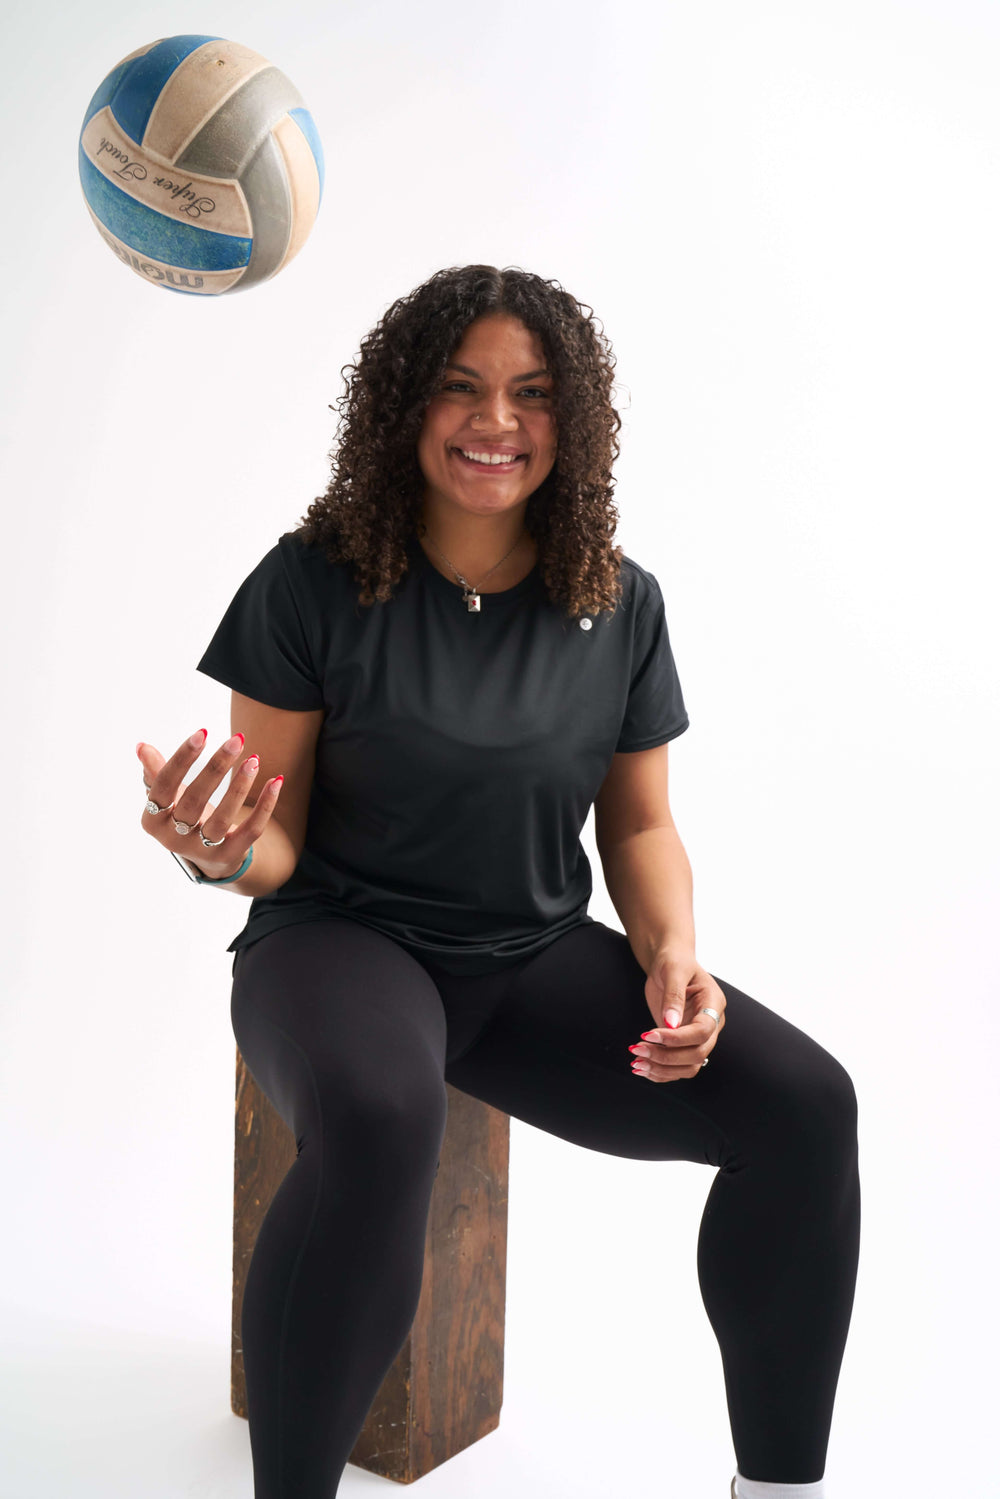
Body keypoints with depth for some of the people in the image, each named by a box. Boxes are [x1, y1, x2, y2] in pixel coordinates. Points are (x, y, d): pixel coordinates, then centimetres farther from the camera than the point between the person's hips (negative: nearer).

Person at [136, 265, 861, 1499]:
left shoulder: (621, 606, 2)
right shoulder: (318, 582, -8)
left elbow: (640, 826, 10)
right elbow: (277, 840, -6)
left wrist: (673, 957, -9)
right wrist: (221, 851, -29)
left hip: (537, 957, 4)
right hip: (341, 937, -3)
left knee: (804, 1104, -16)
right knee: (377, 1119, -39)